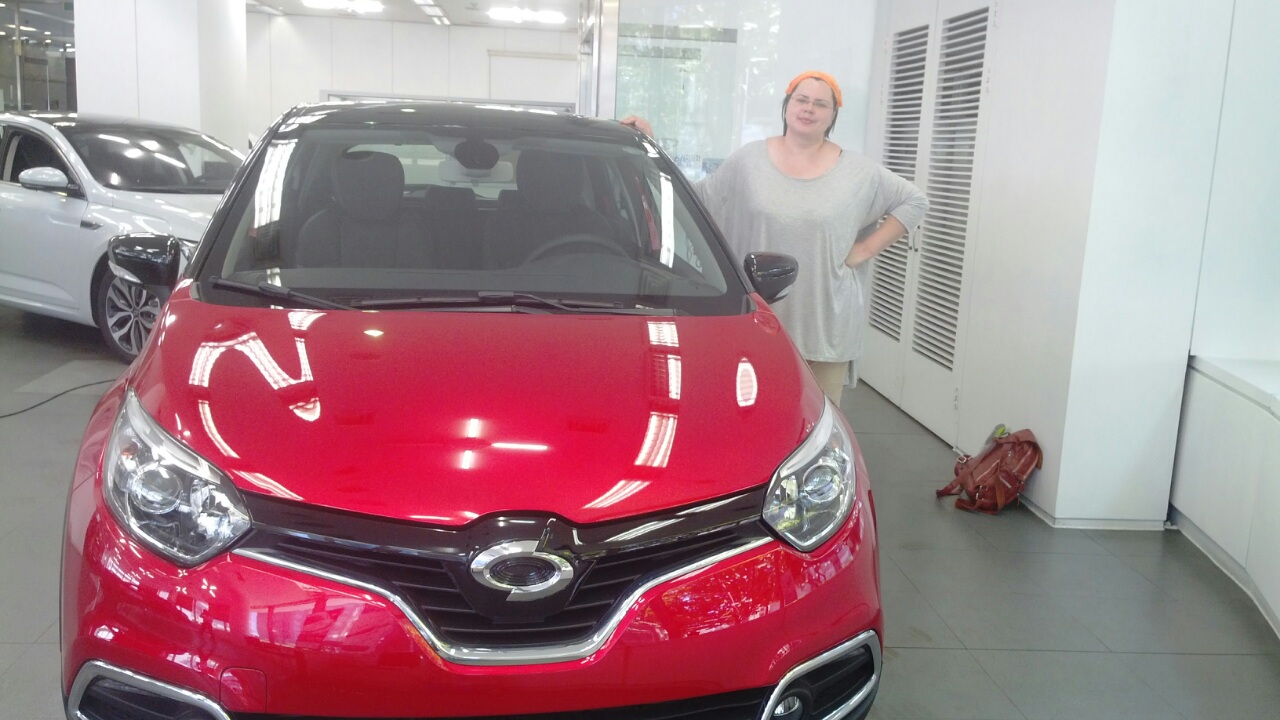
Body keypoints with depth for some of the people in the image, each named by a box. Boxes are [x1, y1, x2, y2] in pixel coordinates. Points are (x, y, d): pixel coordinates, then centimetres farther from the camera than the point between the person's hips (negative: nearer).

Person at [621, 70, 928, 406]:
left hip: (827, 323, 0)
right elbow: (697, 198, 10)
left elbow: (915, 202, 11)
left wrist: (867, 248, 1)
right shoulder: (748, 160, 6)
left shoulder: (859, 173, 3)